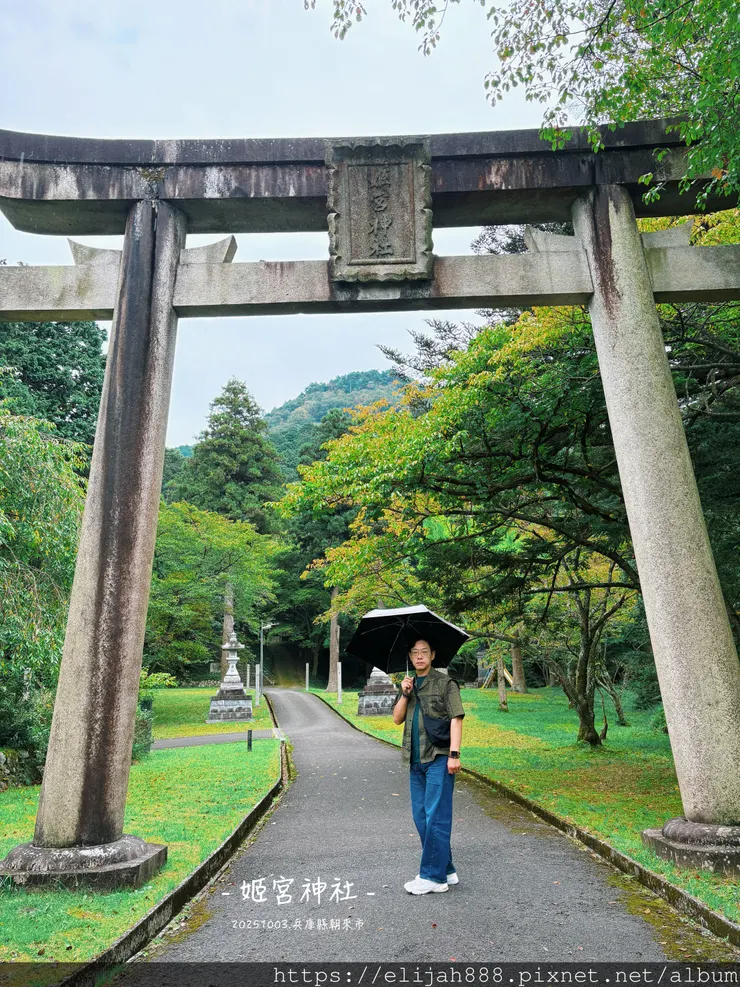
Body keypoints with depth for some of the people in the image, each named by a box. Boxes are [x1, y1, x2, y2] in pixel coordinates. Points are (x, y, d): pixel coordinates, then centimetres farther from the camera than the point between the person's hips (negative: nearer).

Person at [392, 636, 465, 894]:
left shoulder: (445, 683, -3)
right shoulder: (409, 685, 15)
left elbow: (456, 719, -9)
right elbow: (397, 718, 9)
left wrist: (454, 754, -17)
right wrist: (404, 694, -6)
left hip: (438, 758, -7)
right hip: (416, 759, 7)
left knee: (436, 817, -5)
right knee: (421, 816, 12)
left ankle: (433, 876, 4)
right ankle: (446, 871, 24)